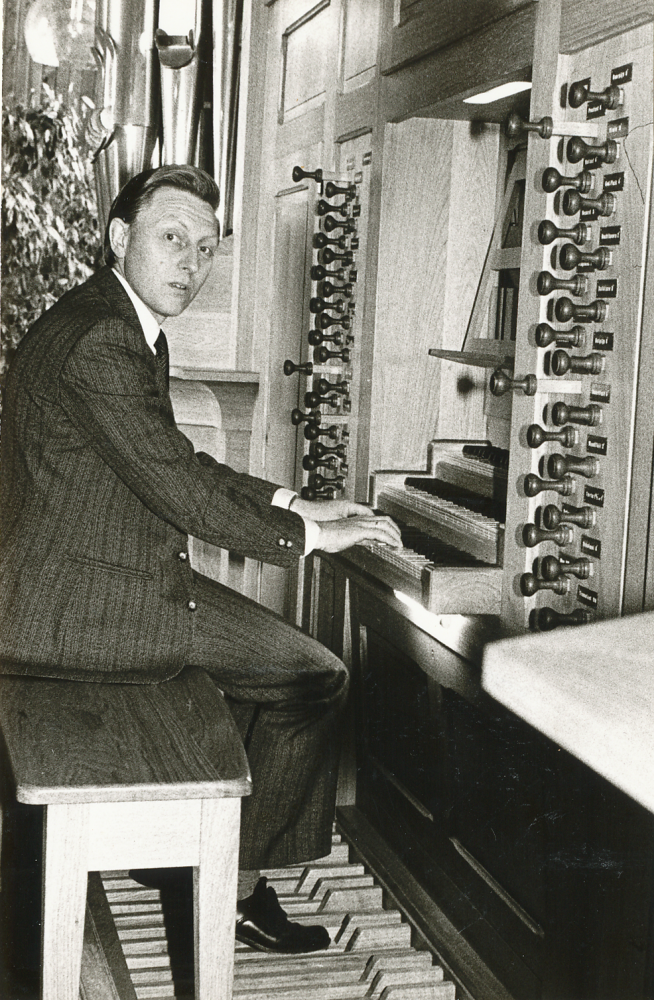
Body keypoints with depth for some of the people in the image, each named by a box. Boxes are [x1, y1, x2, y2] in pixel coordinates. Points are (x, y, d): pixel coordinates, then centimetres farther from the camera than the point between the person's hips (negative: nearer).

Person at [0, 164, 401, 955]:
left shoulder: (127, 327, 13)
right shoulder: (98, 339, -22)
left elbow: (180, 466, 19)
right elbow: (177, 487, -22)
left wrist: (293, 506, 11)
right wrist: (304, 537, -11)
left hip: (93, 578, 11)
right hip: (80, 610, -11)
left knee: (274, 649, 22)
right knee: (314, 678, -5)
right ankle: (236, 891, 10)